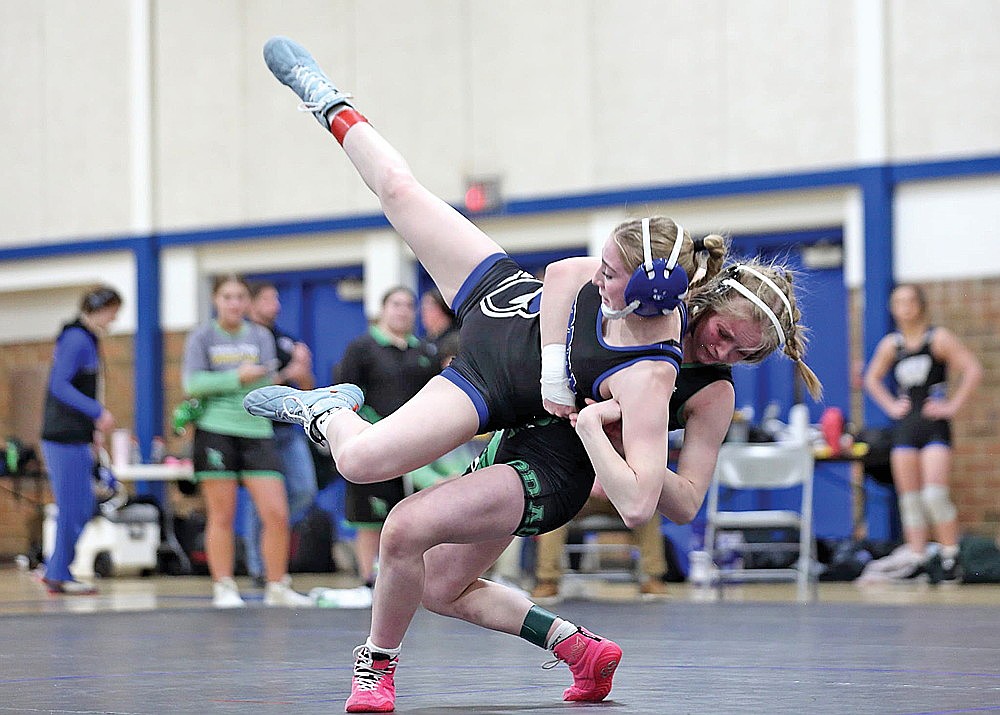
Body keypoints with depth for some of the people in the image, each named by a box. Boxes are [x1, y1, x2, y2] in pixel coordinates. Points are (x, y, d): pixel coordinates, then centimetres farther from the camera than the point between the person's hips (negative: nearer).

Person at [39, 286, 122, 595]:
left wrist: (94, 427, 18)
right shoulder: (77, 339, -14)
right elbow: (59, 384, -21)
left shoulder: (86, 338, 17)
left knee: (84, 506, 13)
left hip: (77, 436, 10)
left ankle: (54, 570, 18)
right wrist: (98, 412, -23)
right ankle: (59, 575, 2)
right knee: (73, 508, -5)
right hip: (66, 438, -10)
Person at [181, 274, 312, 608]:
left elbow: (267, 382, 3)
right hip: (215, 431, -3)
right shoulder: (202, 336, 4)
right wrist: (238, 377, -14)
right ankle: (224, 588, 9)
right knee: (222, 516, 0)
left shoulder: (261, 336, 12)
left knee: (277, 514, -4)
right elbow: (193, 382, -7)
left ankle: (277, 588, 8)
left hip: (257, 433, 3)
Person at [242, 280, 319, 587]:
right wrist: (285, 376, -20)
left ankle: (265, 538, 19)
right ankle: (258, 567, 7)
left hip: (289, 430, 6)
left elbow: (308, 389, 16)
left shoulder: (286, 341, 15)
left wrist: (304, 368, -5)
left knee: (305, 492, -2)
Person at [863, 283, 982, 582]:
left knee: (935, 494, -15)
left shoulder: (939, 338, -4)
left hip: (934, 425, -5)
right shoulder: (890, 344, 8)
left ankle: (950, 555, -3)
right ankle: (916, 555, 10)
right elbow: (872, 378, 23)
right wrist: (890, 405, 10)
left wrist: (953, 406, -11)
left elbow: (973, 370, -8)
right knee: (908, 497, 3)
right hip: (905, 425, 5)